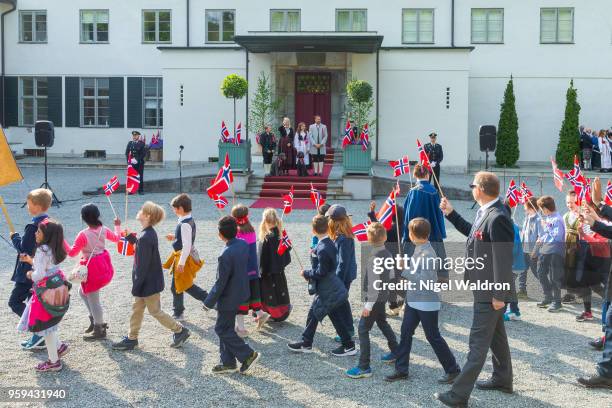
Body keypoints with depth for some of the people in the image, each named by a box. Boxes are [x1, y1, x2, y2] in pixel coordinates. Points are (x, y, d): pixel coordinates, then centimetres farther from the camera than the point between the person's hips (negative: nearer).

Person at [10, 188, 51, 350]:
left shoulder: (33, 227, -22)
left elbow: (23, 248, -19)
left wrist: (14, 237, -3)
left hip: (29, 272, -9)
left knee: (15, 302, 2)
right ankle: (38, 339, 20)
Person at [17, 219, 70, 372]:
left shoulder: (42, 251, -22)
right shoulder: (52, 249, 6)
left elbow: (39, 275, -24)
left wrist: (30, 274, -4)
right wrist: (30, 261, 12)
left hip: (47, 291, -9)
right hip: (56, 288, 9)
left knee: (45, 326, 4)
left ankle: (53, 362, 14)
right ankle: (59, 347, 34)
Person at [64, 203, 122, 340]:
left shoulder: (83, 234, -21)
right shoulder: (103, 229, -2)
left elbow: (72, 253, -14)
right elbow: (116, 238, 18)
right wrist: (117, 226, 34)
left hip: (93, 269, -8)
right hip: (104, 266, 8)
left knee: (93, 300, 6)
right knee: (82, 292, 25)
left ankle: (99, 330, 18)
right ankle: (96, 321, 29)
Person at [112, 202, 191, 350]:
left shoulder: (145, 237, -28)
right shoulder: (149, 233, 1)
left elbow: (143, 265, -25)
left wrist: (136, 287, -18)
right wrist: (130, 236, 16)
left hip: (149, 282, -9)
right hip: (149, 281, 9)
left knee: (155, 311, 7)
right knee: (137, 309, 17)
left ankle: (180, 331, 19)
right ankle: (131, 339, 29)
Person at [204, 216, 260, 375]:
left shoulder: (226, 255, -27)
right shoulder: (244, 244, -4)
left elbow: (220, 283, -22)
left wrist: (209, 302, -11)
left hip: (229, 298, -9)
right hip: (241, 293, 9)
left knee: (222, 329, 7)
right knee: (226, 328, 18)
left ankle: (248, 355, 9)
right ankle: (228, 362, 26)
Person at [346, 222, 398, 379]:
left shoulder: (373, 257, -23)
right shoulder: (387, 253, 1)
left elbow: (375, 283, -26)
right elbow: (391, 274, 11)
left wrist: (369, 304, -23)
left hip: (375, 298, -9)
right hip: (383, 296, 9)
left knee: (363, 329, -7)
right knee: (382, 323, 27)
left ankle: (364, 367, -9)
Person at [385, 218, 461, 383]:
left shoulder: (428, 254, -23)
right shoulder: (419, 249, 5)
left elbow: (425, 280, -26)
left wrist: (405, 270, -22)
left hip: (427, 303, -9)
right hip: (413, 300, 9)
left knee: (433, 337, 2)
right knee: (405, 333, 10)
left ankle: (453, 370, 17)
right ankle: (401, 369, 19)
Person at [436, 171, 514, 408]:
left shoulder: (497, 218, -24)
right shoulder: (485, 213, 6)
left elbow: (503, 259, -25)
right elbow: (473, 233, 24)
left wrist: (499, 295, -23)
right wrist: (451, 214, 20)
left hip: (490, 292, -10)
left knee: (478, 343, -5)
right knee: (496, 335, 22)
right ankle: (503, 379, 38)